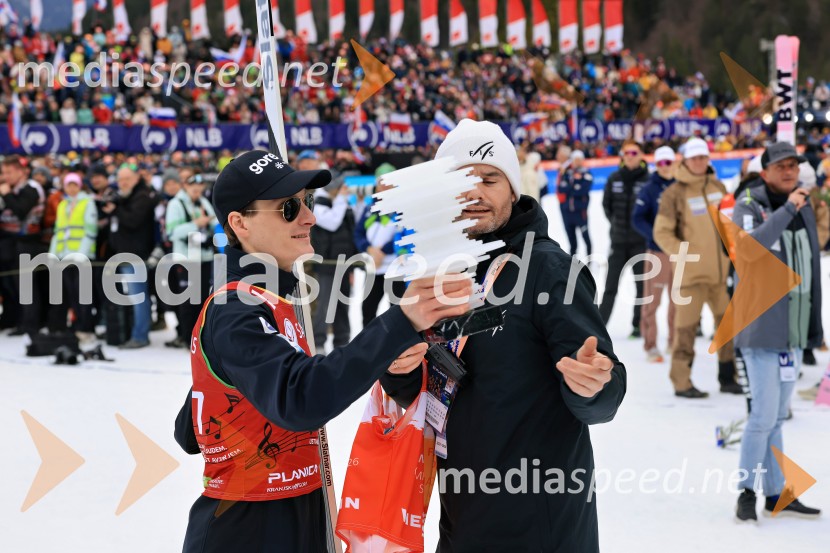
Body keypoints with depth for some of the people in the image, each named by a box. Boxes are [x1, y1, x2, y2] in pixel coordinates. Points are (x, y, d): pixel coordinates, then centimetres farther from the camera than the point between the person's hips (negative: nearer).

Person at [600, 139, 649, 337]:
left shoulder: (647, 179, -8)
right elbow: (606, 203, 13)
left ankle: (638, 325, 15)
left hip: (640, 241, -2)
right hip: (618, 240, 2)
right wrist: (615, 222, 7)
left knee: (642, 284, 5)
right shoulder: (614, 178, 2)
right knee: (611, 285, 5)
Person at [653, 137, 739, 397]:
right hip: (691, 272, -5)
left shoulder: (718, 187, 8)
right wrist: (683, 253, -18)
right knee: (686, 327, -2)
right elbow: (662, 232, -8)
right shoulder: (674, 193, -8)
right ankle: (682, 382, 7)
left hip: (720, 269, 6)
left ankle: (727, 377, 21)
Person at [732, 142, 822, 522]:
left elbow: (813, 271, 18)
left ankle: (776, 494, 16)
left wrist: (815, 325, 18)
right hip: (761, 329, -6)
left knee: (777, 416, 11)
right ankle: (747, 491, 5)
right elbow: (748, 248, -28)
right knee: (765, 415, -9)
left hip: (794, 330, 6)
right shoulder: (749, 206, -7)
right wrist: (786, 210, -26)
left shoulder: (805, 209, 12)